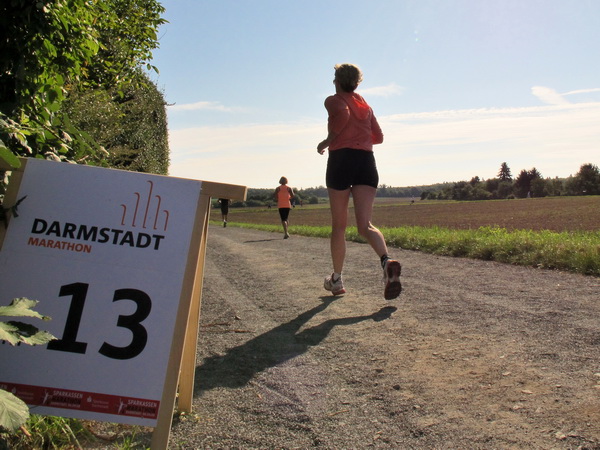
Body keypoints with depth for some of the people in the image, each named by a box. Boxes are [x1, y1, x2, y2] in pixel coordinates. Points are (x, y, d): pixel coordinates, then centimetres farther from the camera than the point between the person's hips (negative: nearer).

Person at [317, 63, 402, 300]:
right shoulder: (366, 106, 23)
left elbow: (343, 113, -15)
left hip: (341, 159, -4)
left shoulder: (333, 100, 7)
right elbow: (378, 137, 22)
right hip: (367, 161, 4)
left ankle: (336, 280, 17)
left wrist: (328, 140, -4)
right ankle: (387, 261, -35)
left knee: (339, 225, 7)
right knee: (365, 225, -6)